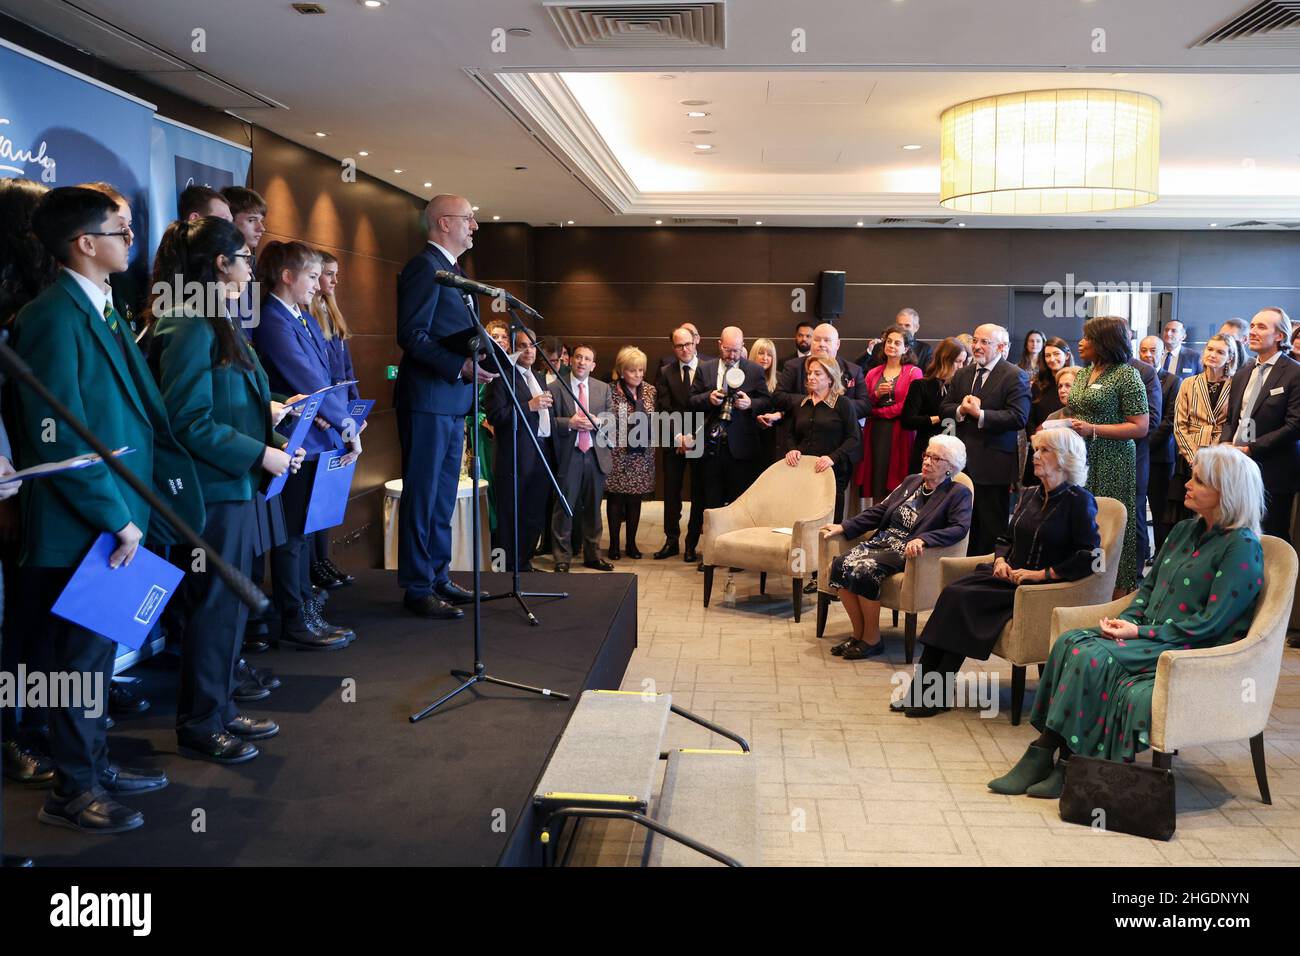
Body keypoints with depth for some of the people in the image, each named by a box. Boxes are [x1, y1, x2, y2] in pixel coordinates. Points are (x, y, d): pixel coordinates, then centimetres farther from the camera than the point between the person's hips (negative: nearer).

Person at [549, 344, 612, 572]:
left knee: (593, 508, 11)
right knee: (564, 508, -1)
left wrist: (597, 421, -9)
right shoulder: (555, 388, 0)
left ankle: (592, 555, 22)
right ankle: (562, 558, 8)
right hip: (568, 456, -3)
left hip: (596, 455, 3)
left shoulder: (603, 388, 11)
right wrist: (569, 423, -18)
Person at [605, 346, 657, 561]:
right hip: (618, 454, -4)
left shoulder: (650, 391, 6)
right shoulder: (611, 392, -8)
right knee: (616, 498, 3)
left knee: (636, 499, 9)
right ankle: (614, 544, 14)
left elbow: (655, 421, 11)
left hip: (642, 455, 4)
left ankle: (631, 543, 19)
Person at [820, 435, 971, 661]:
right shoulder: (911, 481, 21)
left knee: (864, 571, -33)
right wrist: (844, 528, 10)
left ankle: (872, 639, -16)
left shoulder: (958, 494, 2)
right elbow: (880, 510, 20)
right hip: (881, 541, 6)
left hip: (908, 552, -6)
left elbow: (960, 528, -15)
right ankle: (859, 633, -10)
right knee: (839, 565, -22)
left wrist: (922, 540, -30)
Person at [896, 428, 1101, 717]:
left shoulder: (1079, 500, -5)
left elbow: (1089, 557, -13)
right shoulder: (1029, 495, 17)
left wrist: (1043, 574, -16)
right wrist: (1000, 560, 2)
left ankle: (938, 693, -21)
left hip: (1041, 587, -6)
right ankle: (922, 686, -24)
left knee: (962, 598, -26)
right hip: (1009, 576, 7)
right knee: (952, 593, -22)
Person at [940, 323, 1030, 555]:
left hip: (993, 464, -6)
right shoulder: (962, 374, 14)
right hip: (962, 461, 6)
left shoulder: (1015, 377, -6)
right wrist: (961, 410, -9)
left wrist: (980, 414, -18)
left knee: (991, 528, 2)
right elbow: (944, 410, 12)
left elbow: (1018, 417, -17)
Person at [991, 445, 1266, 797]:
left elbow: (1210, 623, -16)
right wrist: (1127, 619, 0)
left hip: (1192, 650, -8)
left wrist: (1141, 633, -17)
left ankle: (1069, 764, -16)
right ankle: (1043, 755, -21)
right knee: (1069, 642, -17)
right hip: (1150, 634, 8)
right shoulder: (1184, 531, 14)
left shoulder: (1241, 547, -11)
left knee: (1092, 657, -27)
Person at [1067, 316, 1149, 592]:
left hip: (1111, 465, -7)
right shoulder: (1083, 374, 14)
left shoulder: (1126, 375, -7)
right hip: (1080, 461, 7)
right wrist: (1067, 425, 4)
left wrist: (1093, 430, -19)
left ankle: (1118, 596, 5)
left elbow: (1141, 427, -12)